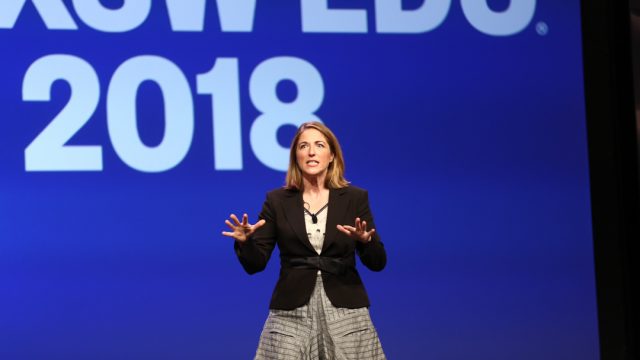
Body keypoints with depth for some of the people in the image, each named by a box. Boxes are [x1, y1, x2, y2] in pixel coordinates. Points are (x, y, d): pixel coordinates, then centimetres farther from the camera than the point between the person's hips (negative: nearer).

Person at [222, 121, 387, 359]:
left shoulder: (355, 198, 3)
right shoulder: (277, 200, 4)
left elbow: (377, 263, 1)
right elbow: (255, 264, 2)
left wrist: (365, 241, -20)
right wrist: (245, 241, -18)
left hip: (345, 311, 0)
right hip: (291, 314, 0)